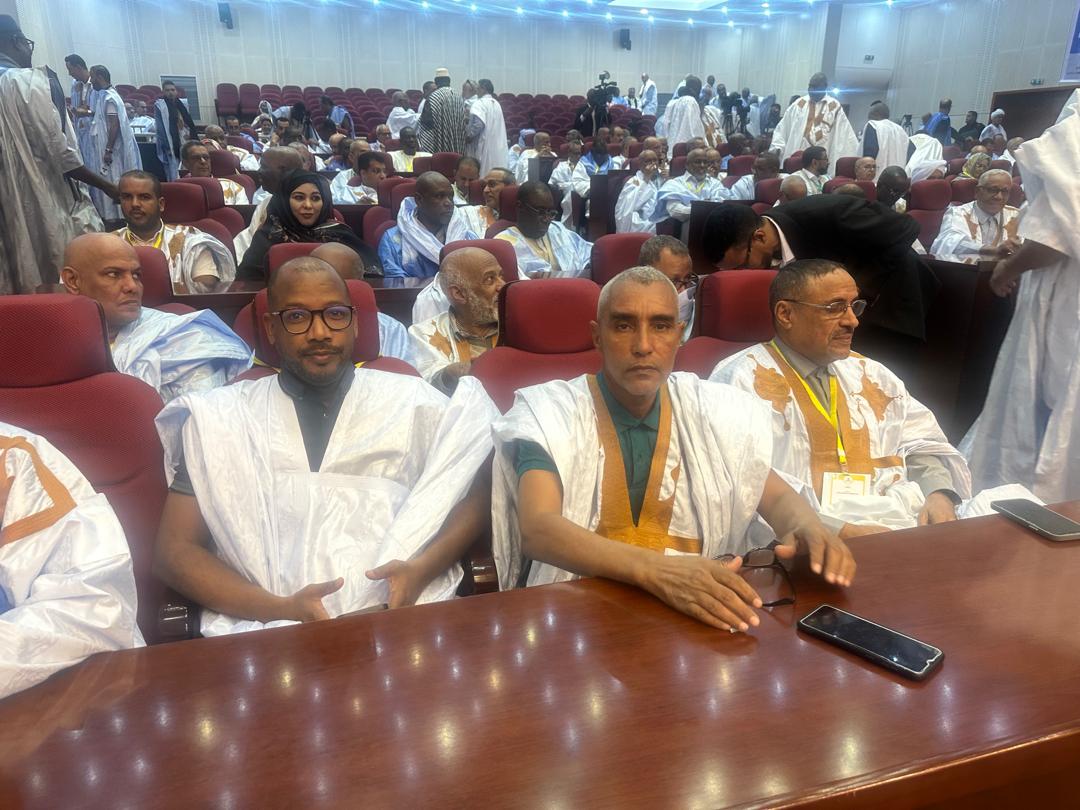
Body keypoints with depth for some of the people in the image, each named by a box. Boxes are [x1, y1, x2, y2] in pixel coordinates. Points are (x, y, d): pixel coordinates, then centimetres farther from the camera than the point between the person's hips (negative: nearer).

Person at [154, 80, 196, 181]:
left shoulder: (183, 103, 12)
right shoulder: (159, 106, -2)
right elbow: (160, 129, -6)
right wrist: (167, 147, -14)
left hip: (186, 145, 5)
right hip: (171, 146, -5)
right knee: (174, 179, -7)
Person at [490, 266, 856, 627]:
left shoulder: (714, 411, 4)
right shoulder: (547, 412, -8)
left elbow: (779, 498, 9)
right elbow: (537, 528, -22)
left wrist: (807, 526, -16)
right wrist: (653, 568, -37)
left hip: (698, 607, 5)